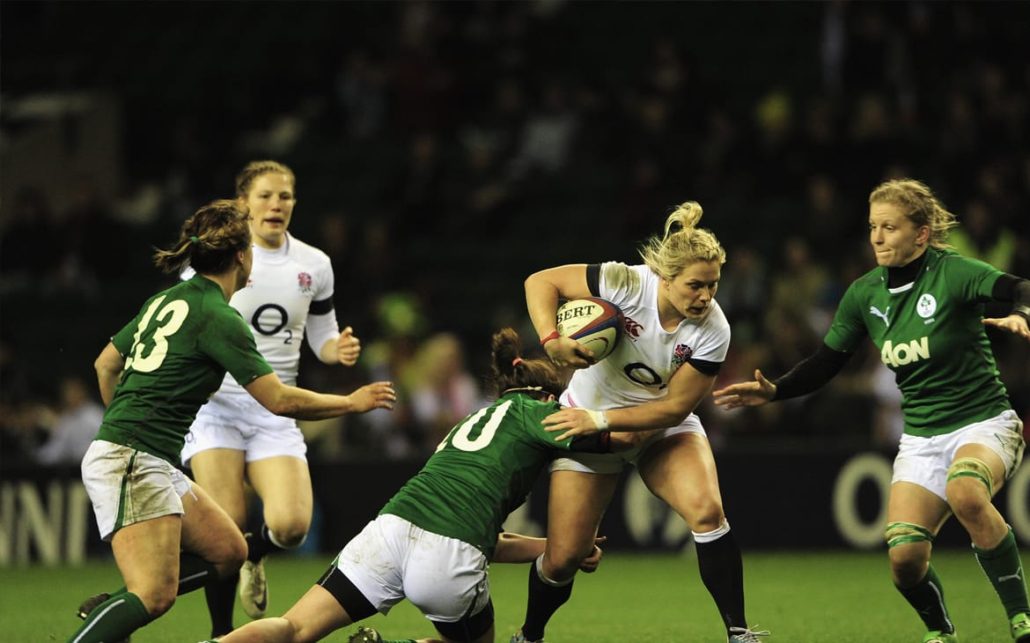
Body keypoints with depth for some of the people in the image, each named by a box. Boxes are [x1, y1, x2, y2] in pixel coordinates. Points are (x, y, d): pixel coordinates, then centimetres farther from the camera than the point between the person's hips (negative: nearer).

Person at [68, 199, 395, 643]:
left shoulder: (166, 300, 15)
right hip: (134, 464, -10)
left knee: (229, 551, 13)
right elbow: (279, 400, -12)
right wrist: (352, 403, 1)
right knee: (155, 597, -19)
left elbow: (106, 365, 23)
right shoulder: (218, 318, -12)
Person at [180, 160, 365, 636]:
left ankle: (249, 559, 21)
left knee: (290, 525, -16)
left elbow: (321, 336, 17)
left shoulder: (314, 264, 7)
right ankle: (221, 632, 5)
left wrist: (340, 349, -6)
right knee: (227, 526, -16)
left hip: (275, 410, 3)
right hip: (216, 403, -3)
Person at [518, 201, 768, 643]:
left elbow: (675, 406, -18)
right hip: (588, 418, -1)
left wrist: (600, 420, -26)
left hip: (662, 426, 1)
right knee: (563, 557, -2)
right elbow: (541, 282, -20)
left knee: (707, 510, -28)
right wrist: (551, 339, -36)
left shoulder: (713, 332, -23)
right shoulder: (627, 284, -28)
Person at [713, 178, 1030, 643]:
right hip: (922, 437, 5)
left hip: (983, 422, -5)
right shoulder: (865, 294, 2)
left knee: (965, 492, -39)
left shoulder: (953, 273, -15)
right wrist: (773, 392, -1)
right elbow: (827, 362, 12)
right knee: (904, 557, -15)